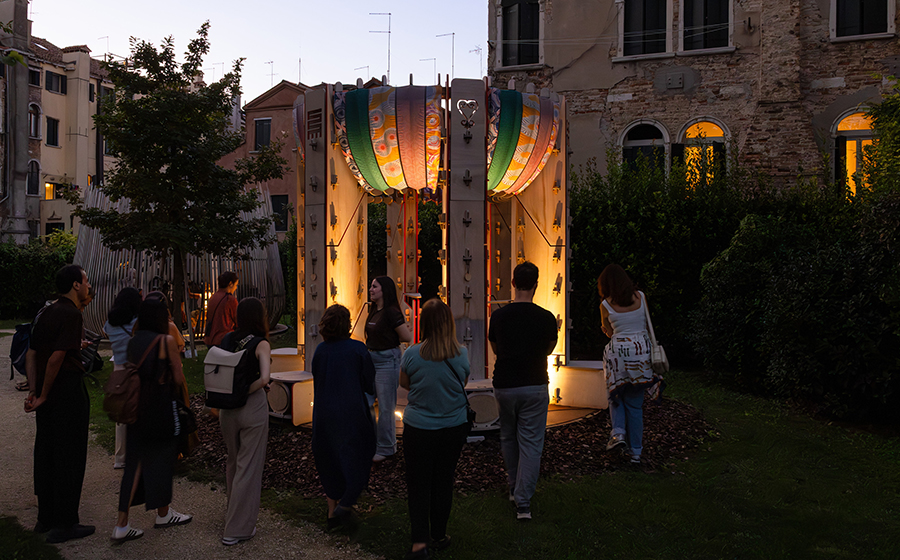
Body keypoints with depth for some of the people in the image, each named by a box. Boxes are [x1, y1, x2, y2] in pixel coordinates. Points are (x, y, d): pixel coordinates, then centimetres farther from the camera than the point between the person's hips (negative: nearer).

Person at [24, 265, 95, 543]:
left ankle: (45, 518, 26)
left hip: (49, 395, 9)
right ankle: (63, 525, 7)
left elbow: (31, 353, 11)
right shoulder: (71, 314, -15)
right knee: (69, 457, 0)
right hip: (69, 391, -9)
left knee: (46, 455, 15)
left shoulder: (48, 312, 12)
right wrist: (42, 395, -13)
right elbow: (57, 357, -22)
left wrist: (33, 390, 7)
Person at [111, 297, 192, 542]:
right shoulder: (166, 341, -12)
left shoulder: (133, 341, 5)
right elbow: (179, 379, -10)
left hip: (136, 407, 5)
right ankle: (163, 514, 27)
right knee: (161, 458, 10)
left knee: (135, 462, 10)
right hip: (161, 408, -5)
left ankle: (122, 524, 7)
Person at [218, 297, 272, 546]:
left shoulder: (227, 339, 1)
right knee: (249, 466, 4)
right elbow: (264, 378, -24)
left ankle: (233, 513, 39)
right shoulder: (261, 344, -13)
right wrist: (244, 392, -11)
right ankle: (237, 529, 9)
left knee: (233, 462, 23)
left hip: (227, 409, 6)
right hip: (253, 407, -6)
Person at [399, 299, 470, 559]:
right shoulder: (462, 354, -10)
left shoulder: (412, 354, -16)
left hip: (418, 428, -2)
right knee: (443, 482, 16)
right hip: (453, 427, 2)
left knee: (418, 485, 9)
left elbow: (404, 383, 1)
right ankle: (438, 536, 29)